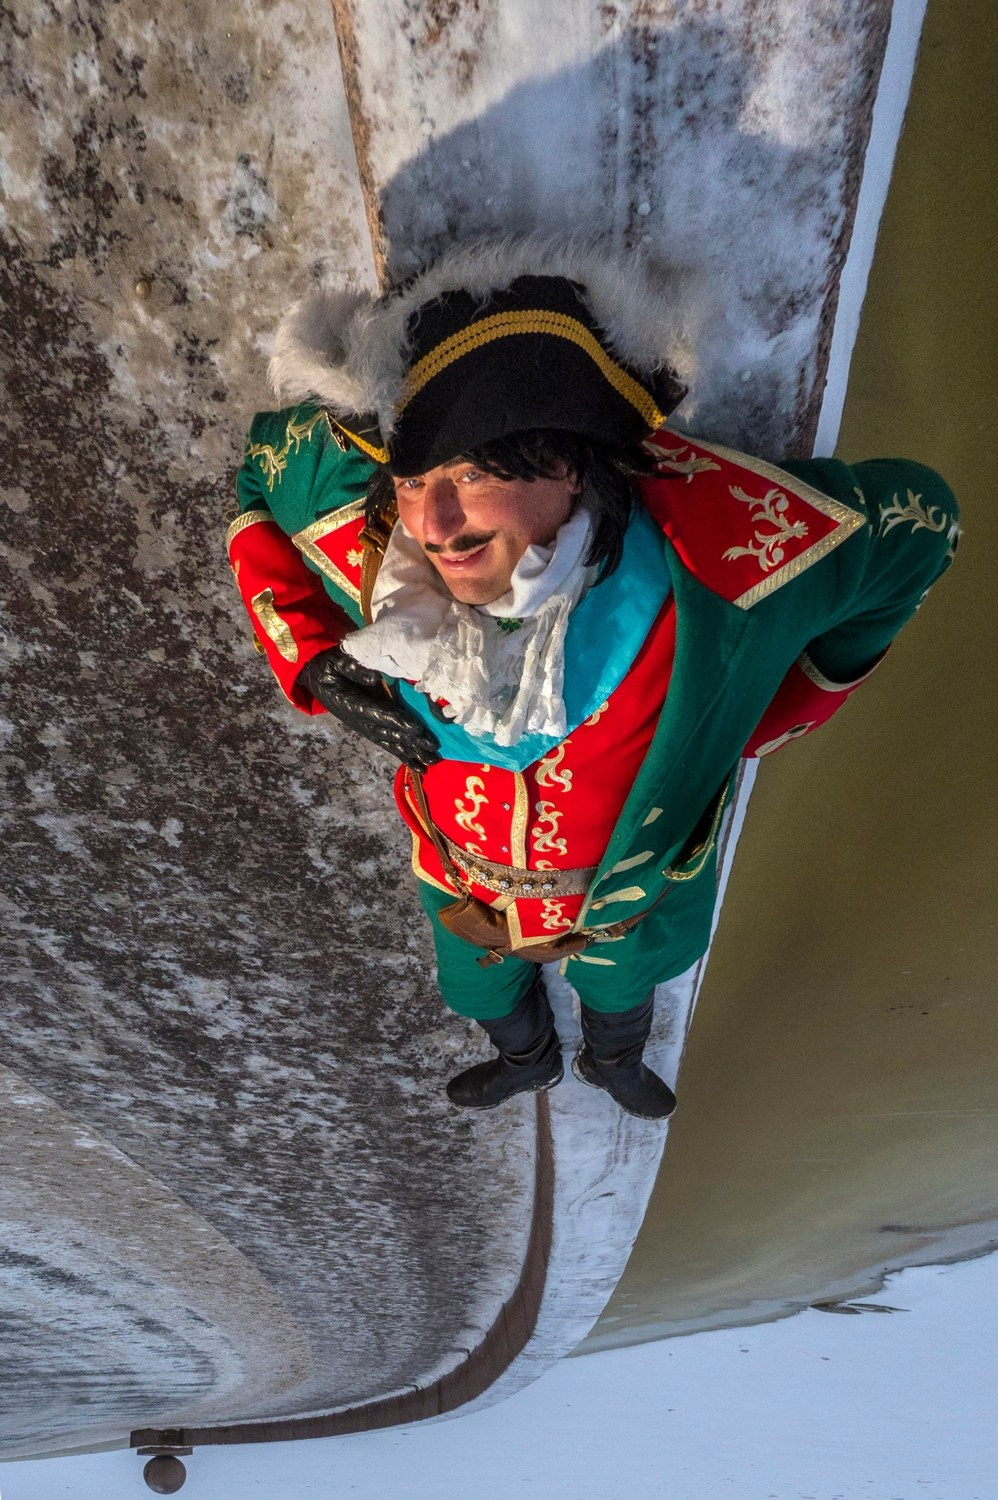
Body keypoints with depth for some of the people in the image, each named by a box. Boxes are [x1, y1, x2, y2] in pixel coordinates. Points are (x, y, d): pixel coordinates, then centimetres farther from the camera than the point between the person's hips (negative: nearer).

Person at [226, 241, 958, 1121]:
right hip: (463, 876, 2)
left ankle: (614, 1061, 76)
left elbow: (917, 521, -20)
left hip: (629, 879, -1)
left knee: (621, 988, 35)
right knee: (487, 996, 34)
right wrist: (314, 662, -24)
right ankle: (526, 1061, 75)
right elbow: (263, 460, -11)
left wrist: (768, 721, -15)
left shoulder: (719, 542, -41)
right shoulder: (368, 530, -36)